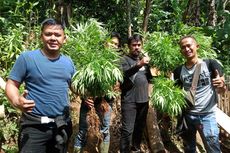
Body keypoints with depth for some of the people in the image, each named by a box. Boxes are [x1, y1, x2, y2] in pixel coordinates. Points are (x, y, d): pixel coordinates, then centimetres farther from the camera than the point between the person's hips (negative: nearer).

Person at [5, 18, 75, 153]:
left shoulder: (68, 62, 6)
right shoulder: (26, 58, -10)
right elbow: (11, 85, -8)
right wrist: (17, 101, -28)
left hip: (63, 125, 5)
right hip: (34, 125, -5)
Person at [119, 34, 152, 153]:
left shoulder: (144, 58, 13)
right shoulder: (124, 59, -5)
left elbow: (149, 77, 20)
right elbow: (124, 73, -25)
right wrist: (139, 64, -38)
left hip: (143, 99, 6)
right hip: (129, 100, -6)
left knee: (140, 127, 17)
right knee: (127, 129, -8)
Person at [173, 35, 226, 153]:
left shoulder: (210, 64, -8)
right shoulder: (178, 71, 1)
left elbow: (222, 90, -2)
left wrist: (221, 85, -25)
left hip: (207, 115, -3)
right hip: (186, 115, 4)